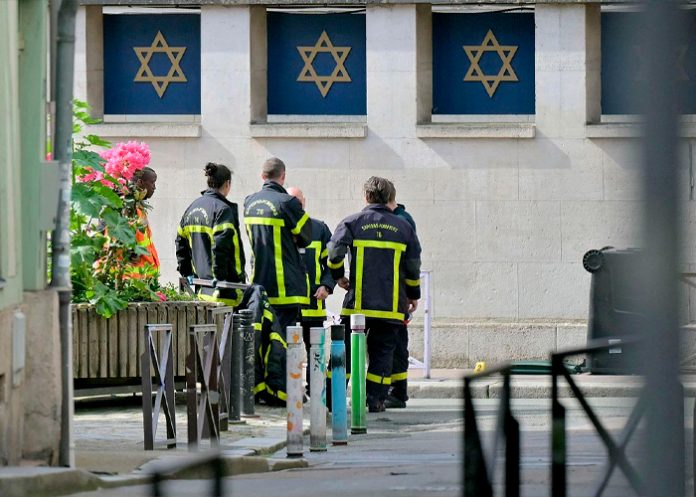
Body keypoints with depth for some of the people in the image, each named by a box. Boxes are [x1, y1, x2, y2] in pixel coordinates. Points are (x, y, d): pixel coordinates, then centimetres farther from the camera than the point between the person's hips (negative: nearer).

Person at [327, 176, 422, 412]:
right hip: (392, 304, 2)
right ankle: (375, 399, 0)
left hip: (358, 302, -1)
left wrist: (338, 276, 8)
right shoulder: (403, 226, 7)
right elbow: (413, 265, 8)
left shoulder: (352, 223, -1)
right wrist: (414, 295, 21)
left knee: (345, 349, 6)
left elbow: (335, 253, -12)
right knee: (382, 351, 7)